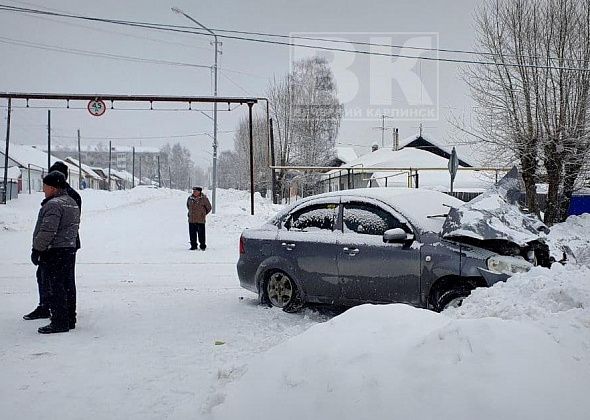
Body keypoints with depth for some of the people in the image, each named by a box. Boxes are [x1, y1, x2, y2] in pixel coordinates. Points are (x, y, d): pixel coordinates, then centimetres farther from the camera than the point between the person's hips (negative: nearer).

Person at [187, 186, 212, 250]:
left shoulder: (204, 198, -5)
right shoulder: (190, 198, 4)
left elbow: (209, 207, 6)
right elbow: (188, 206, 24)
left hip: (201, 219, -3)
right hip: (191, 220, 4)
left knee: (201, 233, -1)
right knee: (192, 233, 7)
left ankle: (202, 246, 8)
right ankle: (193, 246, 17)